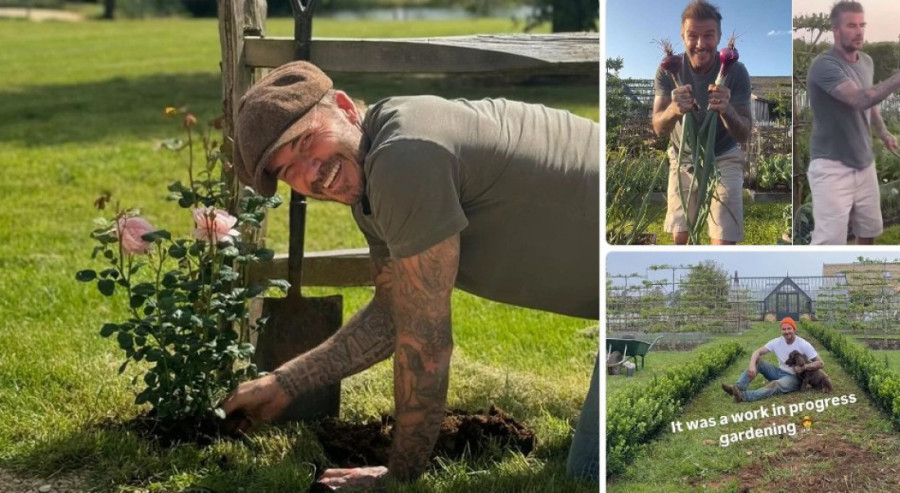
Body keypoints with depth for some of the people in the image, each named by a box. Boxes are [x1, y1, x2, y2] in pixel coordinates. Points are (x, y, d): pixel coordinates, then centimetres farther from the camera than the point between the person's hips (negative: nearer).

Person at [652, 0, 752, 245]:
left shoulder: (735, 71, -21)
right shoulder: (668, 70, -17)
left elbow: (744, 134, -23)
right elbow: (658, 128, -24)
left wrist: (727, 111, -47)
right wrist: (673, 110, -49)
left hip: (723, 159, -2)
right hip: (683, 159, 2)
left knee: (724, 244, -11)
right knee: (680, 238, 4)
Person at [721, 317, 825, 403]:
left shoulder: (804, 345, -14)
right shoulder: (777, 342, -3)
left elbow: (820, 363, -14)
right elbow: (757, 352, -8)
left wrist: (804, 367, -31)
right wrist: (752, 366, -29)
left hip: (794, 378, -6)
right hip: (780, 372, 6)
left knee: (776, 384, -38)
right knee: (757, 361, -13)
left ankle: (744, 396, -61)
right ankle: (738, 387, -32)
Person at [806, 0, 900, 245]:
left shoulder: (867, 62, 8)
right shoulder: (824, 65, -20)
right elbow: (859, 99, -34)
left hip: (864, 162, 8)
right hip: (832, 166, -8)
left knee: (869, 230, 18)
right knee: (829, 240, -14)